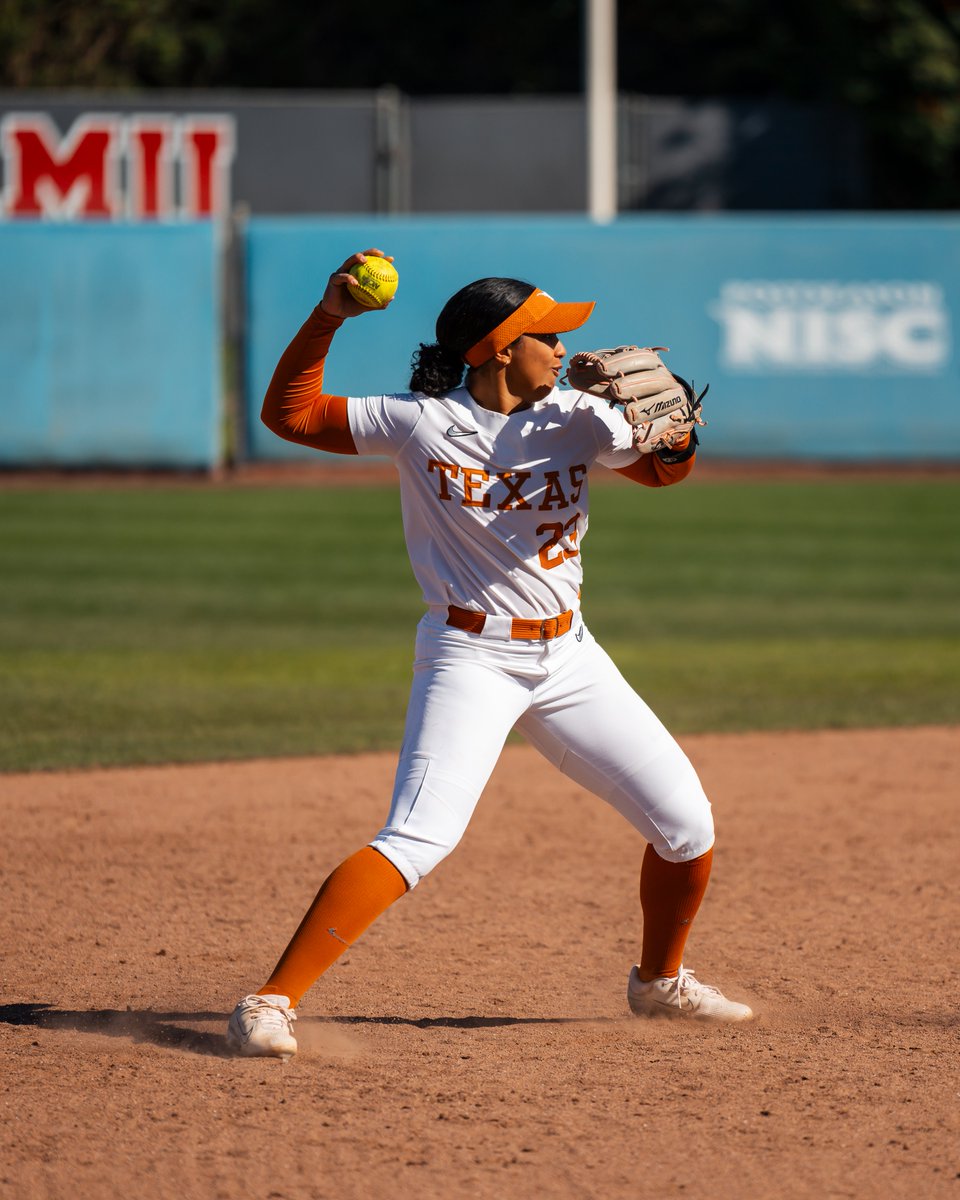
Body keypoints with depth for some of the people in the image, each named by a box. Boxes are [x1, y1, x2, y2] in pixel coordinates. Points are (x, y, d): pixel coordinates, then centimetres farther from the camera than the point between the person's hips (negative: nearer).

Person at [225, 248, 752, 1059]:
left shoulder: (576, 420, 0)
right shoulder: (421, 423, -9)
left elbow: (665, 469, 5)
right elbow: (288, 413, -5)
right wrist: (328, 320, -15)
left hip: (568, 657, 5)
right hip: (470, 657, -5)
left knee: (687, 824, 5)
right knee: (419, 839, -24)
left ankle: (660, 978, 32)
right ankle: (273, 1002, -24)